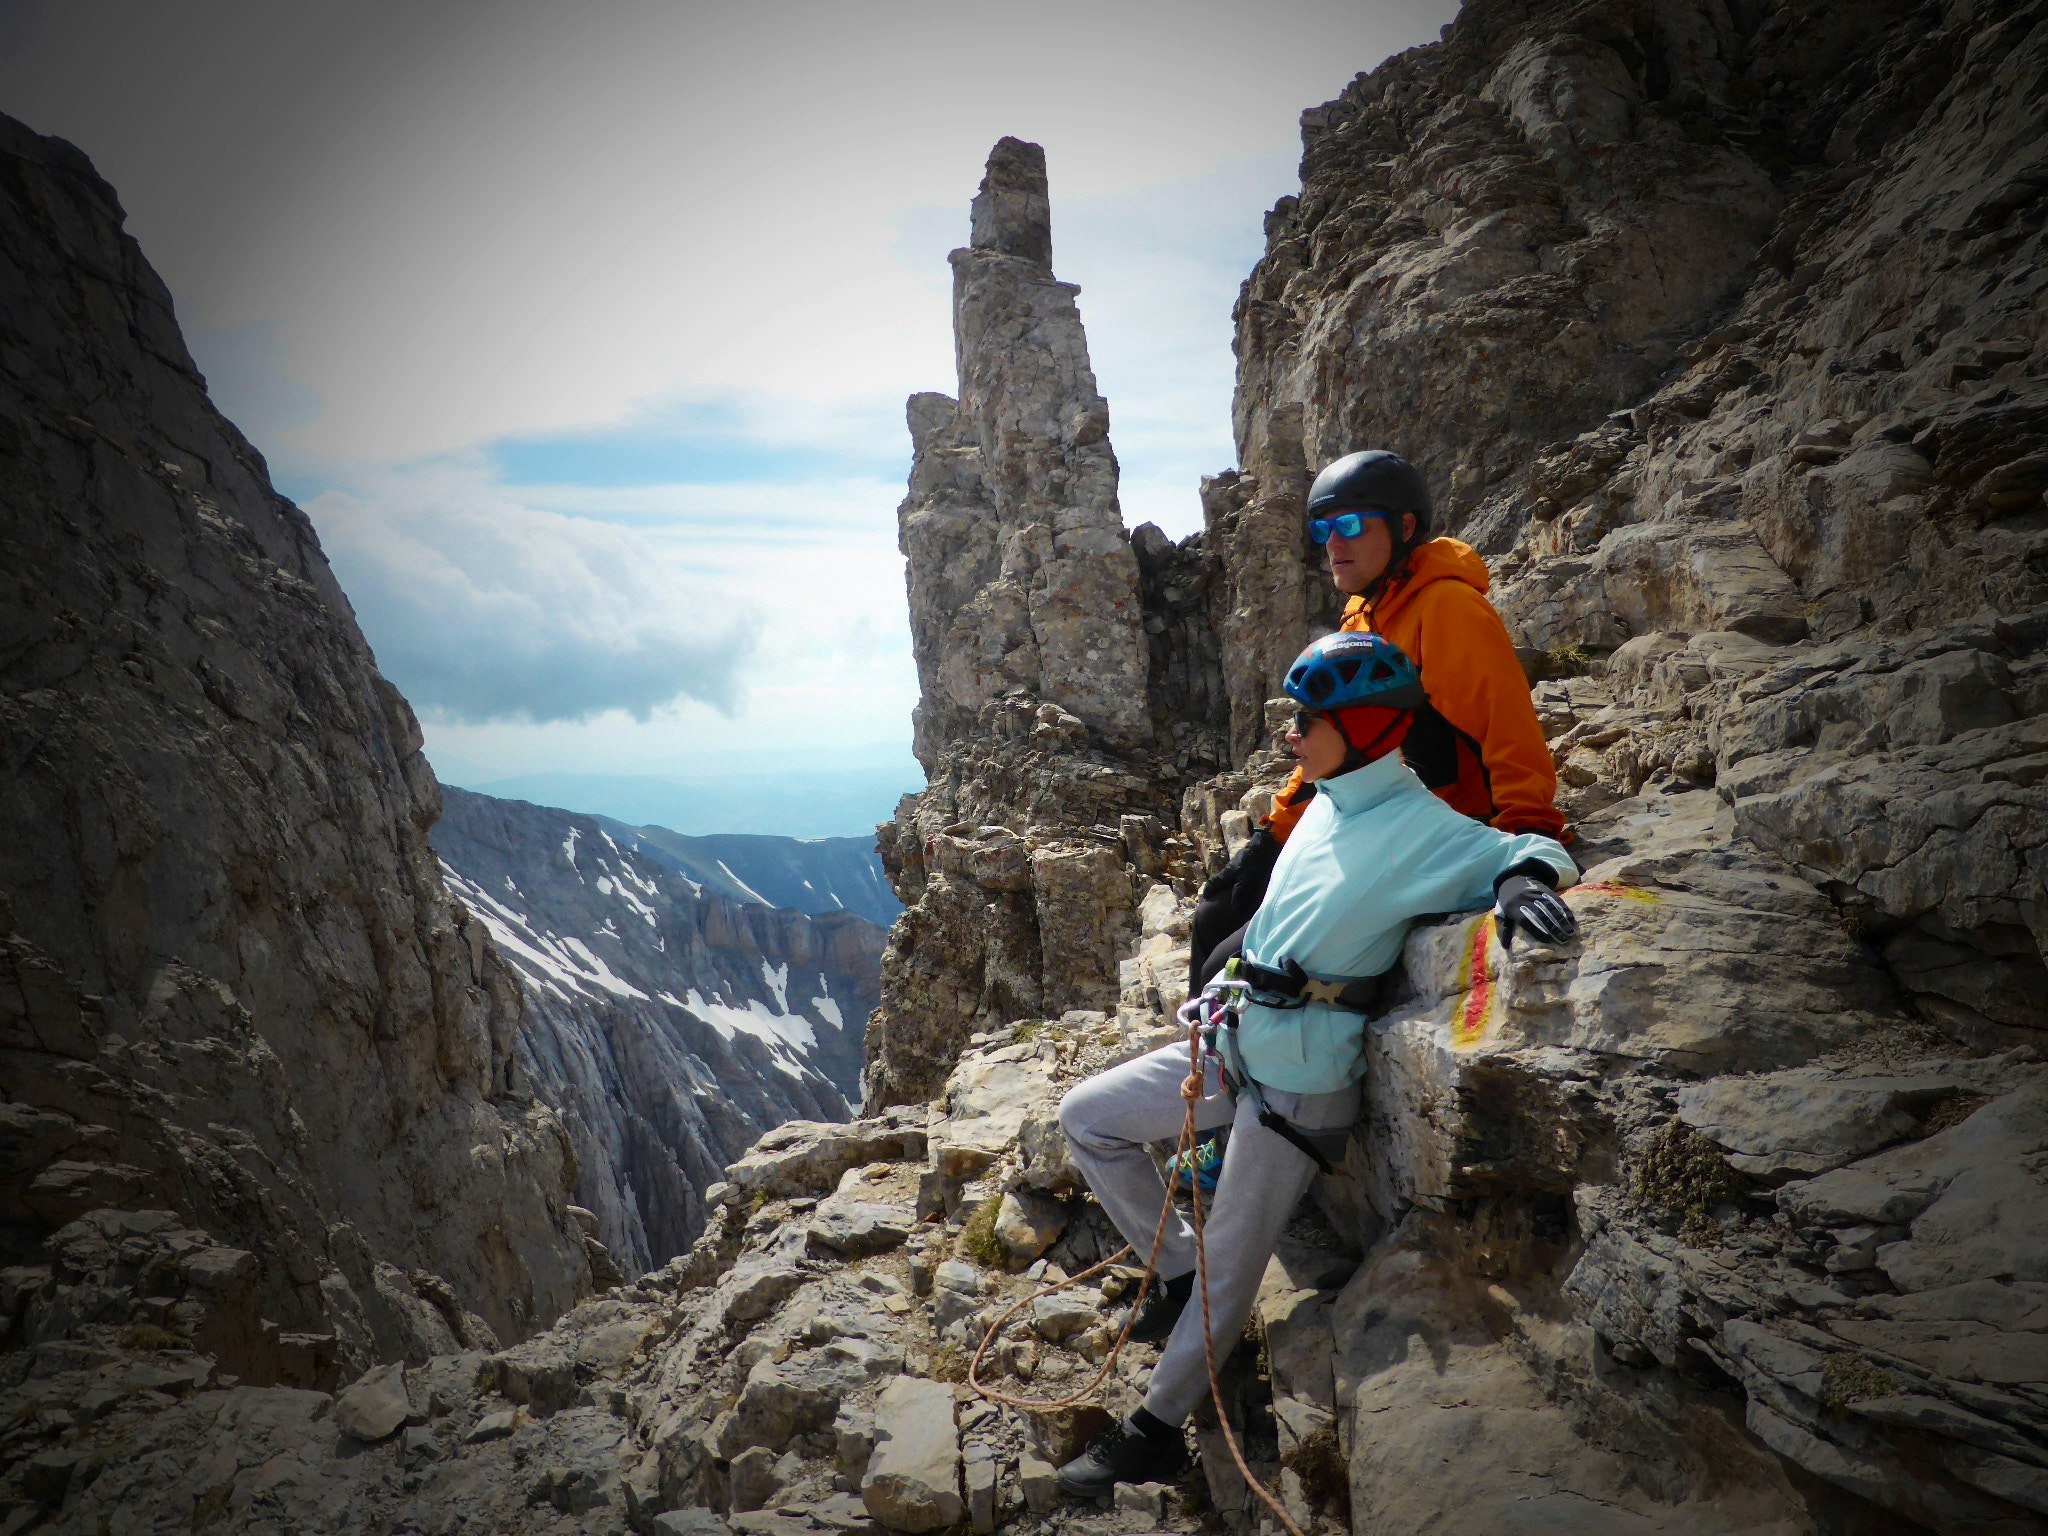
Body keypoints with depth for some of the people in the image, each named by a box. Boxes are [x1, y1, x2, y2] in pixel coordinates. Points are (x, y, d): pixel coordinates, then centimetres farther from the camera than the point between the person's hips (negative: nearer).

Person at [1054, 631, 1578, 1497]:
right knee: (1085, 1119, 11)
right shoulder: (1328, 803, 6)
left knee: (1230, 1266, 7)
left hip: (1302, 1077, -8)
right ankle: (1175, 1270, 24)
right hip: (1238, 1041, 8)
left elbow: (1533, 850, -15)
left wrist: (1523, 881, -37)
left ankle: (1154, 1433, 25)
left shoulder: (1419, 826, -17)